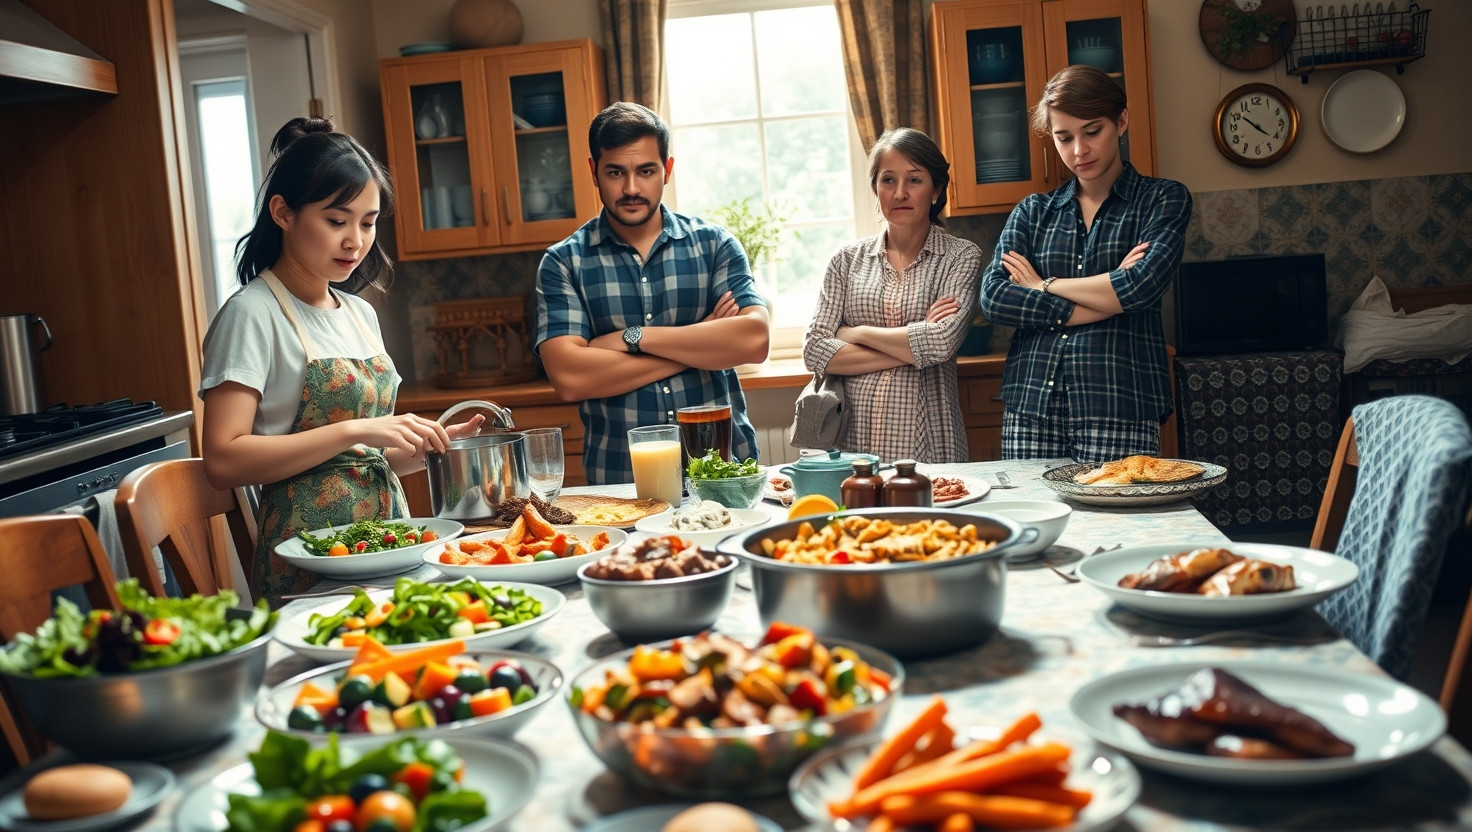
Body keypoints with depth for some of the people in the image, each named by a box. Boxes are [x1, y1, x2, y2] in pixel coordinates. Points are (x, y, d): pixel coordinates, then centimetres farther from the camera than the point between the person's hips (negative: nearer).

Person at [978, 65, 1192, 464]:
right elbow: (992, 297, -1)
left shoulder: (1163, 199, 8)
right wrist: (1104, 298, -7)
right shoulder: (1033, 212, 14)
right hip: (1030, 407, 3)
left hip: (1118, 410, -2)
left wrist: (1044, 286, 1)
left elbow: (1140, 286, -10)